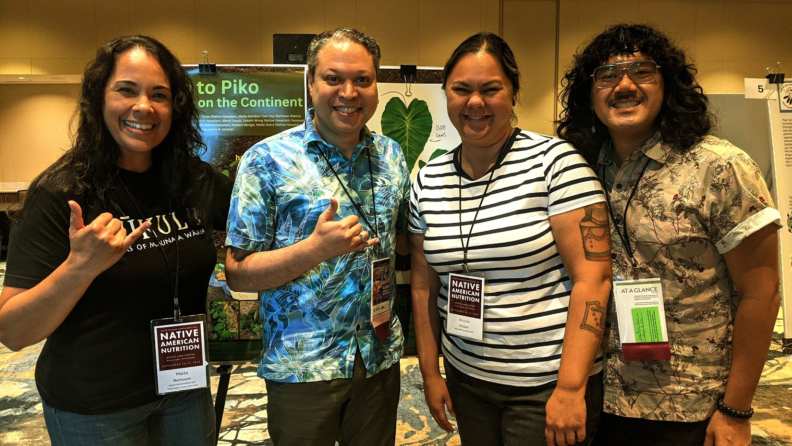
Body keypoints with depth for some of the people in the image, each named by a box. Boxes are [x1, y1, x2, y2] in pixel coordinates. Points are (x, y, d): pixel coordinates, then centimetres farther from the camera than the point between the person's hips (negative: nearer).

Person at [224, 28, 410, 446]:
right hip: (301, 368, -4)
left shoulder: (391, 156, 3)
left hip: (380, 360, 5)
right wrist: (316, 248, -25)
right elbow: (238, 273, -11)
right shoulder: (267, 160, -11)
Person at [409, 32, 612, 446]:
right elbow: (424, 283, 7)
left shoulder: (555, 162, -13)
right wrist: (430, 371, 8)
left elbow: (592, 278, -15)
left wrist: (570, 388, -17)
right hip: (465, 377, 5)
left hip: (548, 384, -4)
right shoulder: (428, 179, 1)